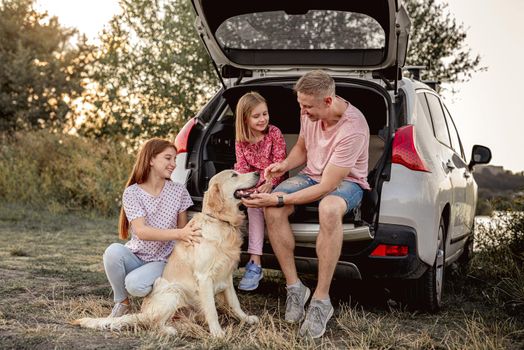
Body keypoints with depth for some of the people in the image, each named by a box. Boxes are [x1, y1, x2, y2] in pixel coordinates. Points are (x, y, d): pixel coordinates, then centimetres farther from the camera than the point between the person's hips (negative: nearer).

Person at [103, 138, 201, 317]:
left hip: (161, 261, -1)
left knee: (135, 284, -32)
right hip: (135, 255, 1)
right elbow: (141, 231, -20)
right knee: (113, 251, -33)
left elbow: (183, 229, 8)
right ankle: (121, 302, -8)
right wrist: (179, 234, -30)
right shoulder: (132, 192, -8)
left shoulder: (178, 191, -1)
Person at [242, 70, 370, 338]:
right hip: (312, 175, 6)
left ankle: (321, 300, -31)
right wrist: (285, 165, -9)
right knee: (272, 210, -24)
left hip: (346, 181, -6)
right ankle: (294, 287, -12)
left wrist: (280, 199, -30)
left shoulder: (353, 128, -30)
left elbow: (326, 187, -29)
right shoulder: (309, 112, -9)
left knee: (329, 209, -42)